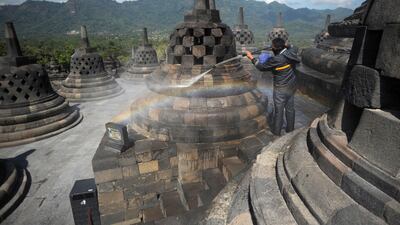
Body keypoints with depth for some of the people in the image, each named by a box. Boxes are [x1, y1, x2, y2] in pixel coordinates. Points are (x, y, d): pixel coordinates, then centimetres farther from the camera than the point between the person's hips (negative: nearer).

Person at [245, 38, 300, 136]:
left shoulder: (276, 60, -25)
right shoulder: (291, 52, -7)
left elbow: (262, 67, -14)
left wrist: (252, 58, -4)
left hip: (281, 89, -7)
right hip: (292, 86, 7)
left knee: (278, 110, 9)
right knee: (290, 108, 19)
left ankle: (276, 131, 25)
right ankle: (290, 129, 34)